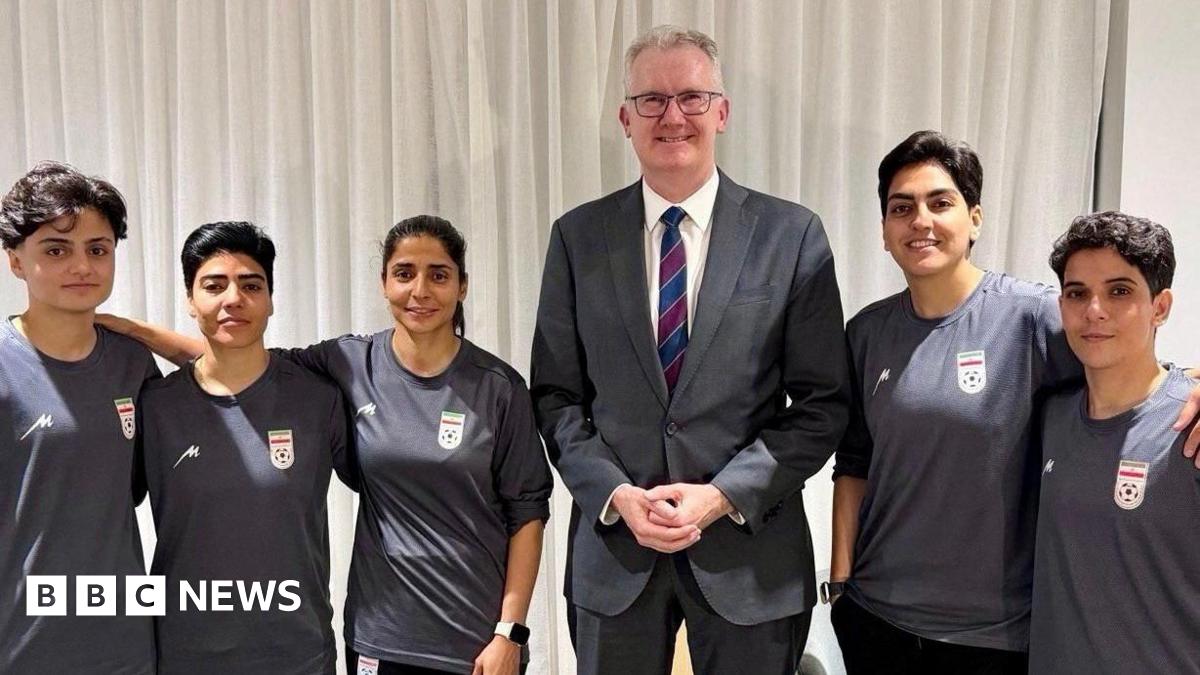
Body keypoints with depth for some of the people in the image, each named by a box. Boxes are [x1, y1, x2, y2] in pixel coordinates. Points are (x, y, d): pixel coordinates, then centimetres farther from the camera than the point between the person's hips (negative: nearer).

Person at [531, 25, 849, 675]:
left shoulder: (792, 235, -4)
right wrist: (615, 493, -10)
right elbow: (556, 395, 3)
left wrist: (724, 494, -13)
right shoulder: (577, 237, 1)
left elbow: (822, 402, -3)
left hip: (750, 551, -1)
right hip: (613, 546, 1)